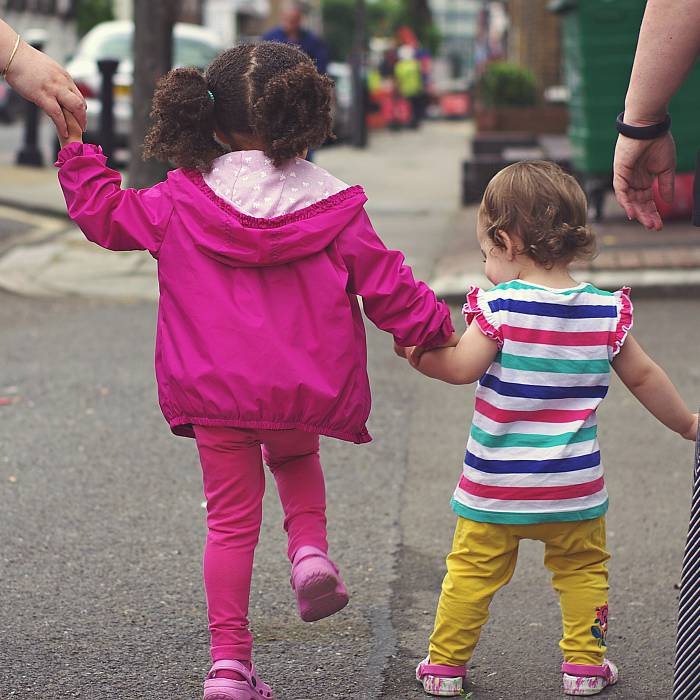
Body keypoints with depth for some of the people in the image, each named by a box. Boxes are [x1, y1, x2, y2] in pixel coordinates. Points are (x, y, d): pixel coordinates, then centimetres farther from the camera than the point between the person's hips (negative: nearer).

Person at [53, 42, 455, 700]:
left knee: (231, 520, 7)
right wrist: (432, 326, 16)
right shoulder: (332, 207, -5)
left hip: (214, 392, 0)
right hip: (304, 392, 0)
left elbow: (105, 213, 8)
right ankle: (310, 550, 7)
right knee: (295, 458, 33)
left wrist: (76, 151, 20)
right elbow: (385, 284, 1)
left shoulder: (180, 202, -3)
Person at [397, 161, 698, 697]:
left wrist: (418, 356, -2)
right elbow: (643, 378, 8)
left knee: (471, 572, 10)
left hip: (495, 486, -2)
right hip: (574, 489, 2)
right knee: (582, 569, 18)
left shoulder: (500, 305, -14)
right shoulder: (605, 311, -2)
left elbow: (461, 369, -19)